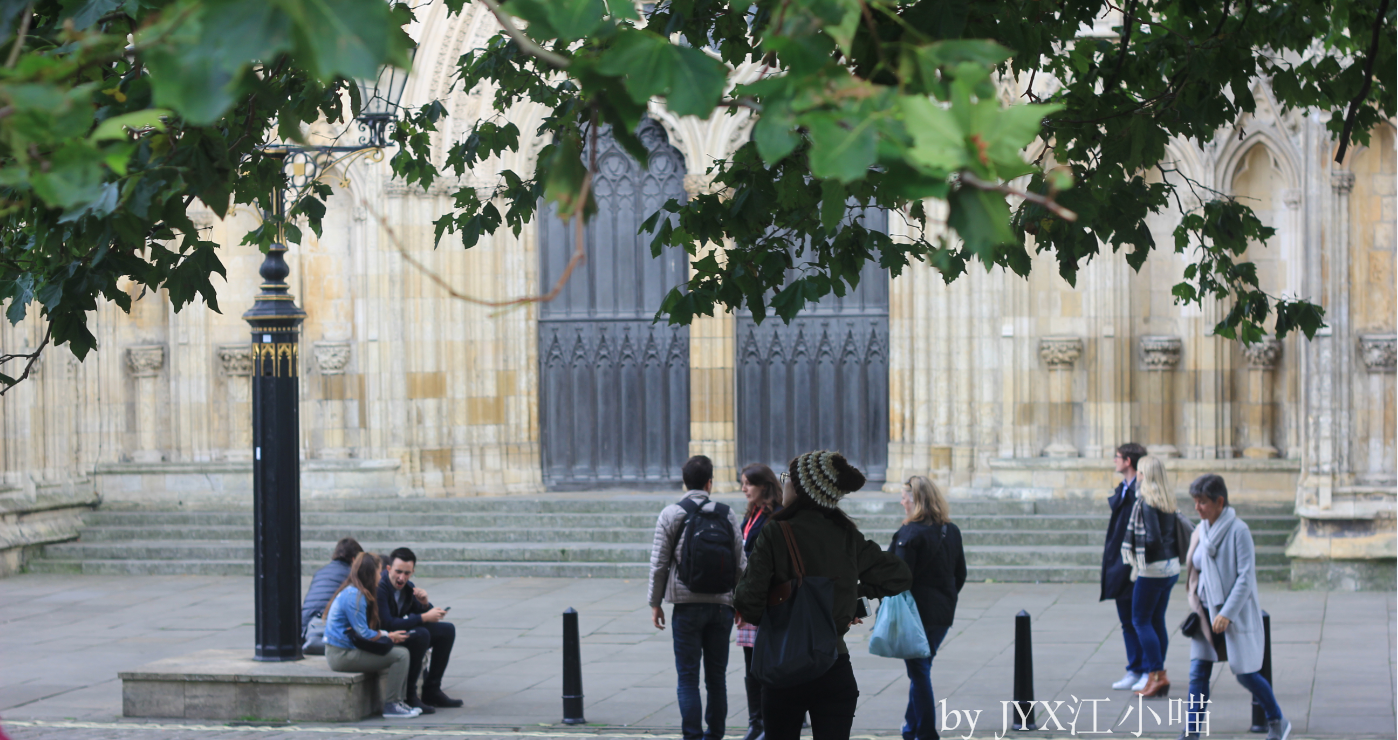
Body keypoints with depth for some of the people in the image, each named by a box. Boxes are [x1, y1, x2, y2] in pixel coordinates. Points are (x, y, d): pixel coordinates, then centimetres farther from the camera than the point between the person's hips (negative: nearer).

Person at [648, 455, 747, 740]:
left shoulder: (670, 514, -3)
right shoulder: (727, 514, 3)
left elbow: (659, 563, -3)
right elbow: (740, 563, 5)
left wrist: (655, 602, 6)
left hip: (686, 604, -2)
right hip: (722, 604, 2)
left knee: (688, 677, 0)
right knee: (717, 677, 10)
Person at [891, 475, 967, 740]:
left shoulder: (910, 534, -16)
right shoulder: (952, 531, 7)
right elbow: (961, 573, 13)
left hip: (917, 612, -7)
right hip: (944, 614, 7)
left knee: (919, 671, 0)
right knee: (920, 670, 19)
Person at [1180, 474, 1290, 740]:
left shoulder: (1238, 530, -14)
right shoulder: (1201, 531, 7)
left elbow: (1246, 576, -17)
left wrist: (1227, 613, -20)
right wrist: (1196, 608, 10)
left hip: (1235, 615, -6)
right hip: (1206, 613, 6)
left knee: (1245, 674, 3)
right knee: (1198, 673, -2)